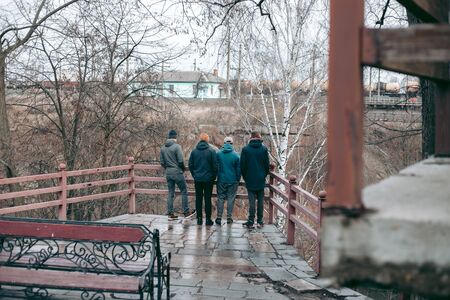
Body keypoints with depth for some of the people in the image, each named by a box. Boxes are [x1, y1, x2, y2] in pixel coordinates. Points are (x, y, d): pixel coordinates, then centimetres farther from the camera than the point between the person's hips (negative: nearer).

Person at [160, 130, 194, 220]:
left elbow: (161, 162, 7)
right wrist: (183, 168, 1)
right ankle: (186, 212, 8)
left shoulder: (163, 148, 7)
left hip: (168, 173, 6)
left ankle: (170, 213, 11)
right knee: (184, 192, 5)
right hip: (177, 172, -6)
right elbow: (181, 161, -15)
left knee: (170, 193, 10)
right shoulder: (177, 146, -12)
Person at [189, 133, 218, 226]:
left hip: (197, 179, 3)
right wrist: (214, 176, 5)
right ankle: (208, 219, 4)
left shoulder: (194, 151, 2)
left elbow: (190, 165, 5)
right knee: (207, 199, 2)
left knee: (198, 199, 9)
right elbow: (215, 165, -7)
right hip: (208, 179, -2)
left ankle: (199, 219, 11)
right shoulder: (211, 151, -7)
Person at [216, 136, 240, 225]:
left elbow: (215, 167, 5)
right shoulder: (235, 155, -7)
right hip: (232, 181, -1)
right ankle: (229, 218, 9)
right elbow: (238, 169, -1)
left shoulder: (219, 154, -4)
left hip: (221, 180, 1)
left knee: (220, 199, 7)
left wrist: (217, 177, 18)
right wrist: (238, 179, 11)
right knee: (230, 199, 7)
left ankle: (219, 218, 6)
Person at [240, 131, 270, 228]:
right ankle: (260, 221, 12)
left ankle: (251, 221, -1)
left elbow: (242, 165, -1)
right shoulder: (264, 149, -2)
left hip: (250, 180, -1)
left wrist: (245, 177, 11)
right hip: (261, 180, 1)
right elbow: (267, 164, 2)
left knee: (252, 201, 1)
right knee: (260, 200, 8)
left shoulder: (245, 149, -4)